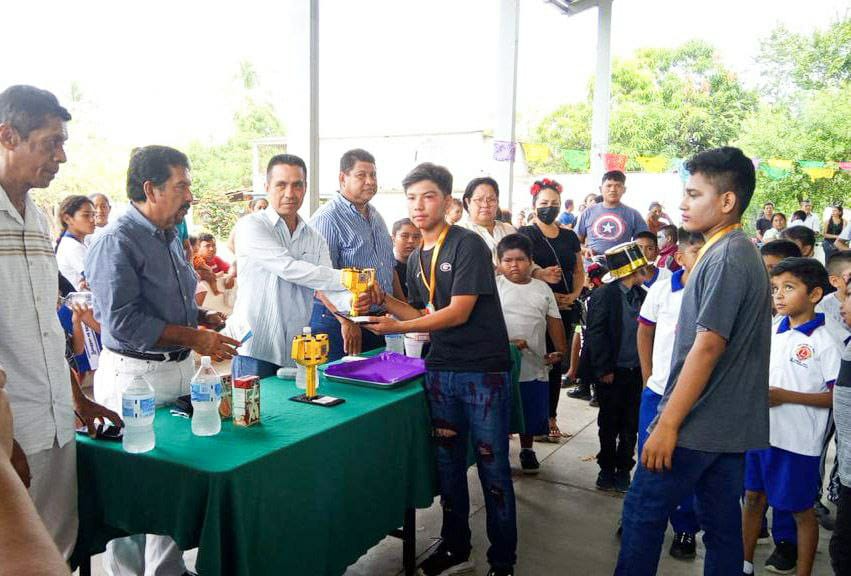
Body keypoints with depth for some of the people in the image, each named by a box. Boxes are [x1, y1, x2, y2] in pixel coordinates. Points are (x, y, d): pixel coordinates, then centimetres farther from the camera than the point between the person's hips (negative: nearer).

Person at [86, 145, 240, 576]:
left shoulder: (170, 237, 13)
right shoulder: (116, 242, -14)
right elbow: (121, 322, -21)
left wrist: (204, 318, 4)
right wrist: (193, 337, -19)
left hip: (179, 369, 8)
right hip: (135, 377, -8)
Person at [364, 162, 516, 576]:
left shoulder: (468, 245, -11)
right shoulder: (416, 259, 11)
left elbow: (459, 313, -18)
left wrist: (397, 327, -18)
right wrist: (383, 300, -1)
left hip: (484, 370, -6)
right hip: (441, 370, 7)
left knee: (492, 466, 2)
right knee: (448, 462, 15)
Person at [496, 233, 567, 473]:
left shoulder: (542, 288, 7)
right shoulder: (494, 286, -4)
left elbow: (554, 321, 10)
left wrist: (560, 350, 1)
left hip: (534, 365, 3)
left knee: (531, 413, 14)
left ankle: (527, 450, 34)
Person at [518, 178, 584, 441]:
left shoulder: (570, 237, 13)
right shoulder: (525, 234, 0)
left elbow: (579, 272, 16)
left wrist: (574, 295, -3)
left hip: (564, 309, 4)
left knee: (556, 362, 10)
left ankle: (551, 417, 20)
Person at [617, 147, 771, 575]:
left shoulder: (726, 257, -17)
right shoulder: (740, 252, 13)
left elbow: (707, 347, -22)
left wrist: (667, 423, -20)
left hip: (699, 424, -9)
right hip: (731, 424, 9)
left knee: (642, 510, 2)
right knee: (722, 524, 15)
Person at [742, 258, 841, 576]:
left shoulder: (824, 342, -12)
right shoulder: (772, 331, 6)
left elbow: (838, 395, -14)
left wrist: (785, 396, -21)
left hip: (797, 441, -6)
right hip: (760, 431, 6)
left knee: (801, 510, 8)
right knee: (752, 497, 16)